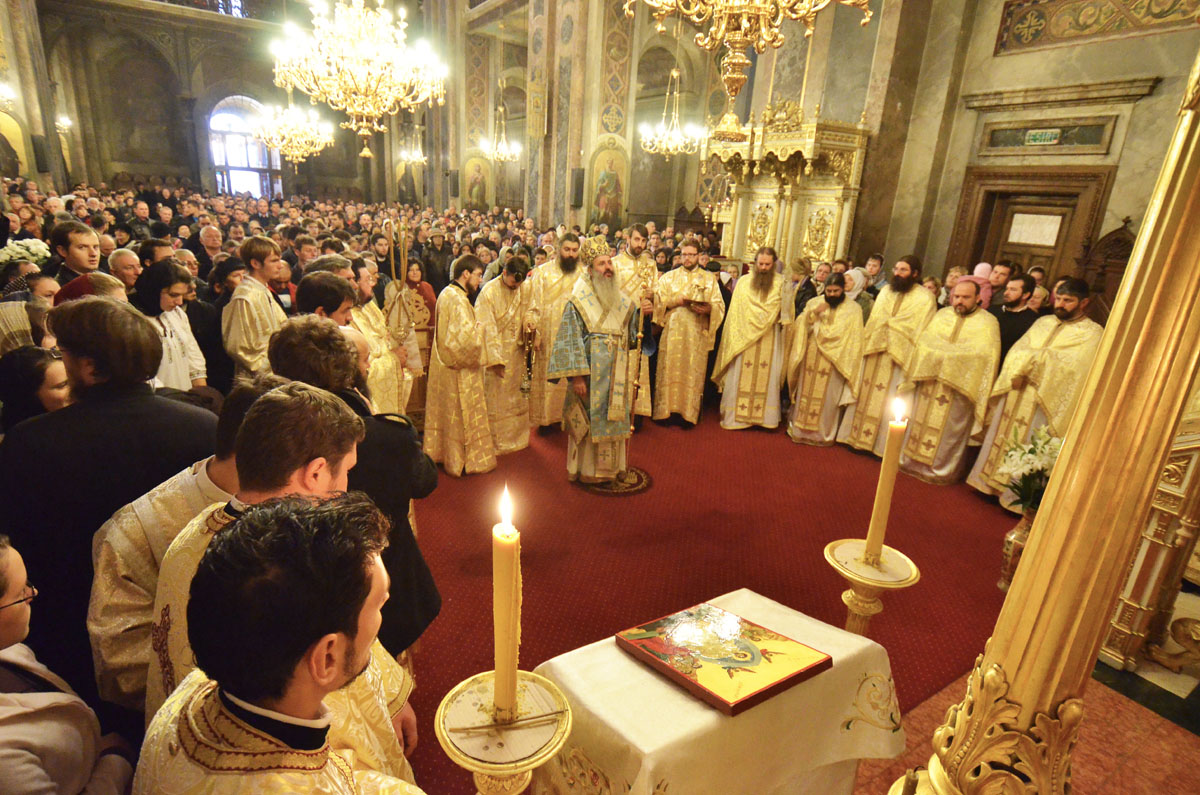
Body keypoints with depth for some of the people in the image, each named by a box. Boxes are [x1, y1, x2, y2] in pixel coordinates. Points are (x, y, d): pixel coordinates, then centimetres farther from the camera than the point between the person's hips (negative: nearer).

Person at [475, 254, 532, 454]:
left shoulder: (526, 289, 1)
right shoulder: (489, 291, -14)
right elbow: (486, 327, -16)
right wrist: (495, 358, -19)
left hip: (517, 352, 5)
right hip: (496, 351, -5)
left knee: (517, 398, 13)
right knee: (495, 399, 2)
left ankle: (517, 438, 29)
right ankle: (496, 443, 16)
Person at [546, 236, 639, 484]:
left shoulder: (621, 299, 10)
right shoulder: (578, 302, -8)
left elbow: (632, 335, 17)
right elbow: (571, 341, -12)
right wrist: (576, 376, -17)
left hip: (617, 373, 6)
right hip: (591, 372, -5)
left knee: (614, 417, 12)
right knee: (590, 419, 2)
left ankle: (612, 465, 27)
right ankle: (588, 470, 17)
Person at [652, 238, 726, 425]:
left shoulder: (710, 279, 12)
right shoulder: (669, 277, 13)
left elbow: (719, 306, 6)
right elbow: (657, 301, 4)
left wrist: (708, 309, -16)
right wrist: (675, 301, -12)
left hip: (697, 334, 0)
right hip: (672, 332, 0)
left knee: (692, 373, -1)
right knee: (669, 370, -2)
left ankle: (688, 413, 5)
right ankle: (667, 409, 5)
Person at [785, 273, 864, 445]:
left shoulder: (852, 309, 1)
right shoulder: (814, 302, 8)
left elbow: (852, 338, -2)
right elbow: (800, 325, 1)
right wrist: (813, 313, -15)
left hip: (833, 362, -2)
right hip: (810, 358, 2)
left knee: (827, 397, 1)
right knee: (806, 392, 7)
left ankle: (823, 433, 14)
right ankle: (800, 430, 17)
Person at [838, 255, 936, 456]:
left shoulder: (925, 298, -4)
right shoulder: (885, 290, 12)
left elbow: (923, 334, -7)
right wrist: (865, 345, 8)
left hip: (898, 358, -5)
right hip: (873, 353, 5)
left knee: (887, 402, 0)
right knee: (866, 396, 9)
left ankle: (882, 444, 11)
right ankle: (859, 437, 20)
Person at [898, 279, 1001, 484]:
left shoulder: (988, 322, -2)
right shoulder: (942, 314, 12)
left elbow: (985, 354, -13)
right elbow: (924, 340, 7)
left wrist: (950, 354, -16)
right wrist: (940, 354, -8)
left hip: (959, 385, -4)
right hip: (930, 380, 5)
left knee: (948, 428, 1)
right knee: (920, 421, 9)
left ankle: (941, 469, 13)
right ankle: (914, 460, 21)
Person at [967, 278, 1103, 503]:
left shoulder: (1091, 332, -3)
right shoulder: (1043, 322, 15)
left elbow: (1073, 366, -17)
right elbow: (1016, 350, 7)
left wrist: (1031, 358, -14)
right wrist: (1017, 372, -12)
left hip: (1043, 402, -6)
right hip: (1016, 393, 6)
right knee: (1002, 439, 11)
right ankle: (991, 483, 23)